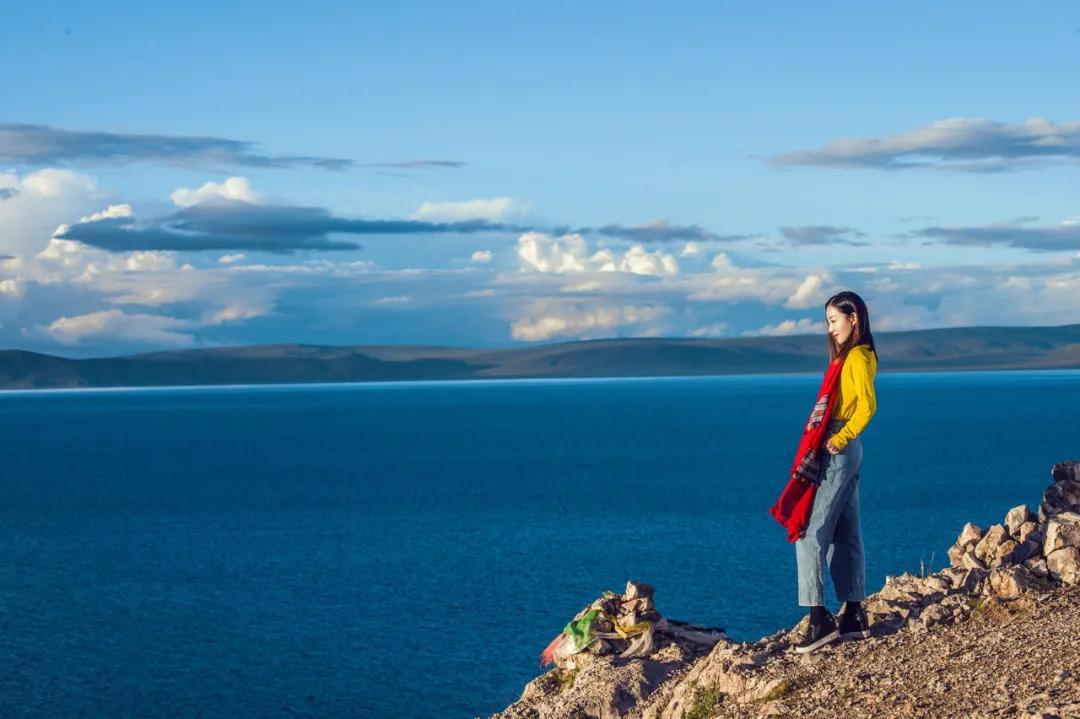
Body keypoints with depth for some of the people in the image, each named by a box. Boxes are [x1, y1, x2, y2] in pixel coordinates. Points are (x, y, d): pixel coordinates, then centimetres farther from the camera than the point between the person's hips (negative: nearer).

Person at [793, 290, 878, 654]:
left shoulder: (857, 357, -12)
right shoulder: (851, 356, 17)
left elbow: (868, 405, -23)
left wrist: (839, 439, -20)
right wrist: (838, 439, 7)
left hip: (837, 453, -10)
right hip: (845, 452, 10)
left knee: (809, 532, -10)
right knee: (845, 534, 11)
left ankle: (820, 619, -13)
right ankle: (853, 615, 15)